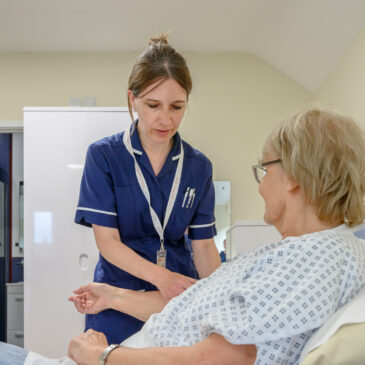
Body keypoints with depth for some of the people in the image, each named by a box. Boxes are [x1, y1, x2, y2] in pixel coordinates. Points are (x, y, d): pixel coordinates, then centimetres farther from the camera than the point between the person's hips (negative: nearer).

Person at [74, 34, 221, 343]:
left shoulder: (198, 166, 1)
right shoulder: (103, 155, -7)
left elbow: (203, 245, 0)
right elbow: (107, 241, -12)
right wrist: (159, 276, -28)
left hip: (181, 298, 2)